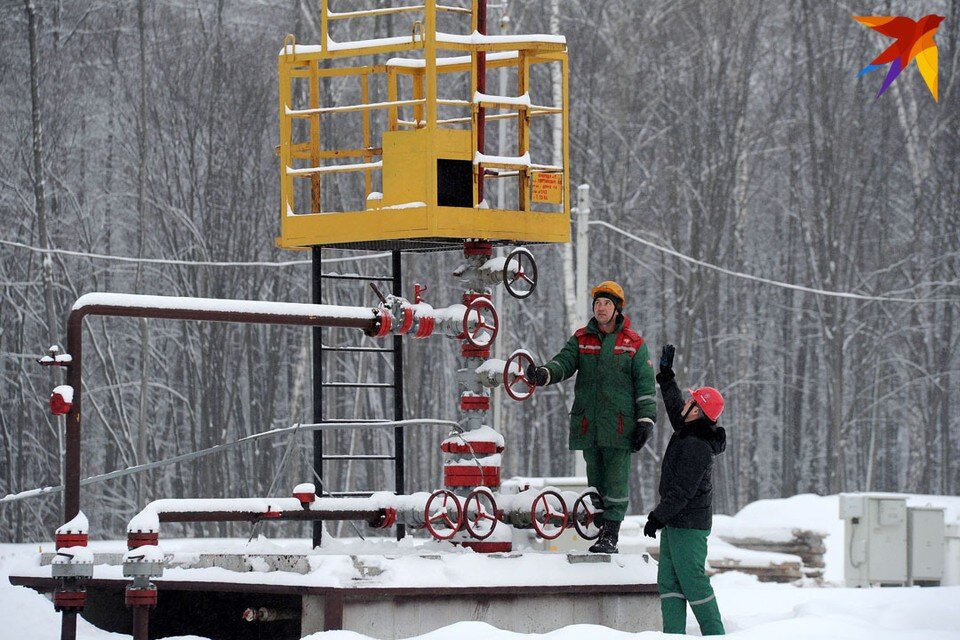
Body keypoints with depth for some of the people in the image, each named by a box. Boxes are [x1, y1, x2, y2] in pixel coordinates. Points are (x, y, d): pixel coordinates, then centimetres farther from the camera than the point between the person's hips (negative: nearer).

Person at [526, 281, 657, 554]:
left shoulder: (634, 343, 4)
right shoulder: (581, 339, 12)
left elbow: (645, 385, 3)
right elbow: (564, 362, -3)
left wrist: (646, 421, -4)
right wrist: (543, 374, -25)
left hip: (619, 425, -3)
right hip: (588, 425, 3)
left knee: (616, 479, -6)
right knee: (595, 479, 7)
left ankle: (611, 535, -5)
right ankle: (600, 530, 13)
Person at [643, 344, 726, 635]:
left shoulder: (697, 447, -23)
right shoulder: (687, 431, 7)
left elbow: (683, 491, -23)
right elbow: (674, 407, 29)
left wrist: (657, 517, -16)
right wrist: (665, 374, 32)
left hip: (689, 523, -10)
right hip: (676, 520, 10)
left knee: (692, 580, -6)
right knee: (668, 580, 8)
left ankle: (714, 635, 1)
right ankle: (674, 635, 6)